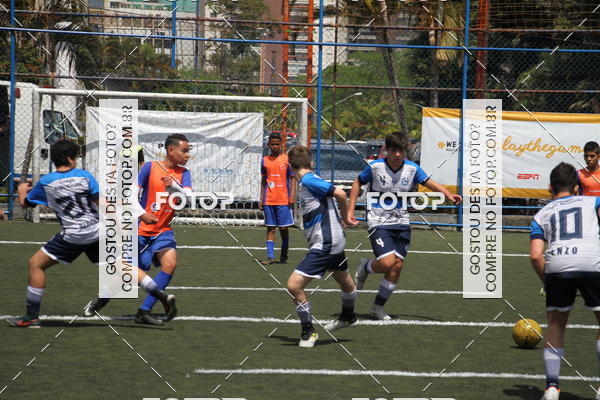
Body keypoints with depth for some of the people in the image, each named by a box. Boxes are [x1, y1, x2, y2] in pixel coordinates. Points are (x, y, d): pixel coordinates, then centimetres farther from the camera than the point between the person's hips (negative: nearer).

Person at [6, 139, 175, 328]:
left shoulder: (45, 182, 0)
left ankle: (32, 317, 6)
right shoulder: (84, 176, 1)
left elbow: (24, 203, 14)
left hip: (73, 235, -3)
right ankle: (162, 294, 0)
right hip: (97, 231, 3)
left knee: (36, 264, 9)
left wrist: (22, 190, 37)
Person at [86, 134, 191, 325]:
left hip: (163, 231, 3)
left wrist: (173, 186, -34)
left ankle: (144, 311, -13)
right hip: (141, 230, -3)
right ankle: (103, 298, 35)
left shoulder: (183, 173, 1)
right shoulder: (150, 167, -8)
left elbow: (188, 196, -15)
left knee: (170, 263, -21)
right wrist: (142, 214, -26)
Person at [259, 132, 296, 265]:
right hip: (268, 200, 3)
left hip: (284, 200, -3)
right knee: (270, 228, 2)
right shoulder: (265, 160, 10)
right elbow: (263, 181, 15)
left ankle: (284, 256, 12)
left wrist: (292, 195, -9)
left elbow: (293, 178, 2)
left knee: (283, 228, 0)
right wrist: (261, 199, 10)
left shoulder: (287, 159, 1)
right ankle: (270, 256, 1)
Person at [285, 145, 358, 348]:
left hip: (324, 245, -10)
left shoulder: (308, 181, -16)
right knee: (345, 282, 32)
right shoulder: (307, 181, 10)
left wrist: (345, 218, -8)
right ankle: (348, 317, 54)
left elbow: (340, 194, -23)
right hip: (335, 241, 10)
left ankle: (309, 332, -2)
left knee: (294, 285, -13)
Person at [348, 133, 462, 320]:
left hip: (401, 223, 4)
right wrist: (351, 210, 0)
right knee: (387, 263, -19)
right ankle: (365, 267, 17)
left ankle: (378, 307, 12)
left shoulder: (412, 168, -1)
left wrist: (448, 194, -20)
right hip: (378, 222, -4)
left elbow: (431, 183, -1)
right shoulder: (375, 167, -9)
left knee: (397, 266, -2)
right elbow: (357, 183, 6)